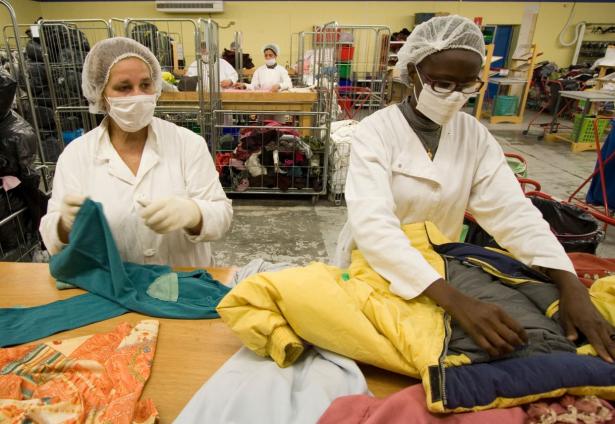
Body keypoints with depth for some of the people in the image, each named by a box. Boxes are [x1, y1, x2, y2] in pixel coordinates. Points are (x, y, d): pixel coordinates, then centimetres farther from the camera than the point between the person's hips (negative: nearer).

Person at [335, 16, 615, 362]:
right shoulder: (375, 132, -20)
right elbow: (372, 223, -34)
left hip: (440, 270, 4)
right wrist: (454, 300, -44)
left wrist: (571, 287, -28)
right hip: (373, 270, -3)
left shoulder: (474, 135, -6)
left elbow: (512, 210, -13)